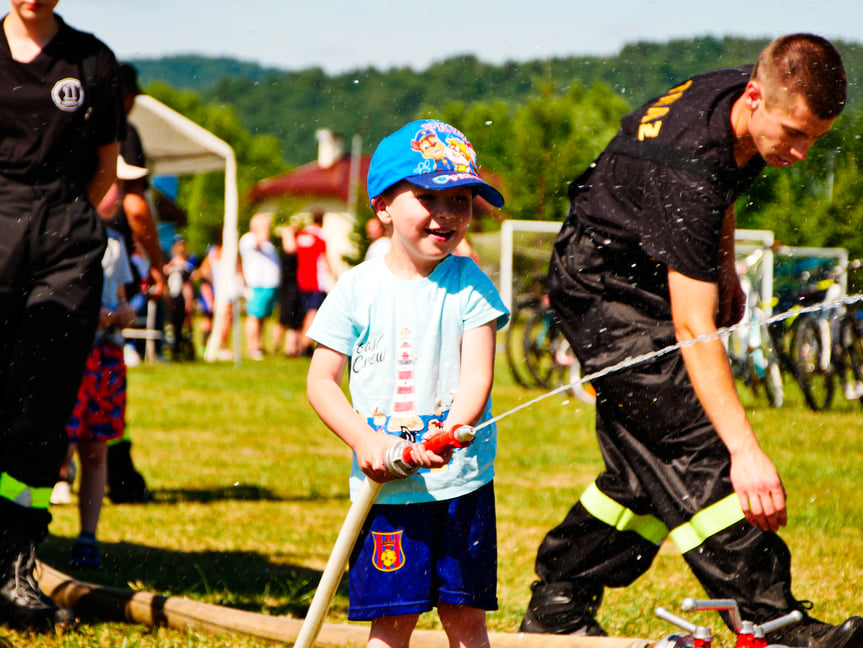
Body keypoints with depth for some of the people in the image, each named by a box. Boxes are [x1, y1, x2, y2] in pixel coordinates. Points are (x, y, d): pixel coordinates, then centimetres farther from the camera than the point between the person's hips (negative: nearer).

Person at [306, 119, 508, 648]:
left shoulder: (469, 285, 0)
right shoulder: (357, 288, 0)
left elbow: (477, 376, -8)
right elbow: (321, 380, 2)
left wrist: (450, 433, -28)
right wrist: (363, 438, -14)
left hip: (461, 479, 0)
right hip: (385, 485, 0)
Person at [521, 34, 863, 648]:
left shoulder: (740, 96, -12)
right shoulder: (688, 170, -37)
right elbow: (693, 330, -40)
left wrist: (724, 264, 13)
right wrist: (746, 451, -44)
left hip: (646, 276, 9)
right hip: (603, 286, -9)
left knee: (647, 467, 8)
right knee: (696, 451, -18)